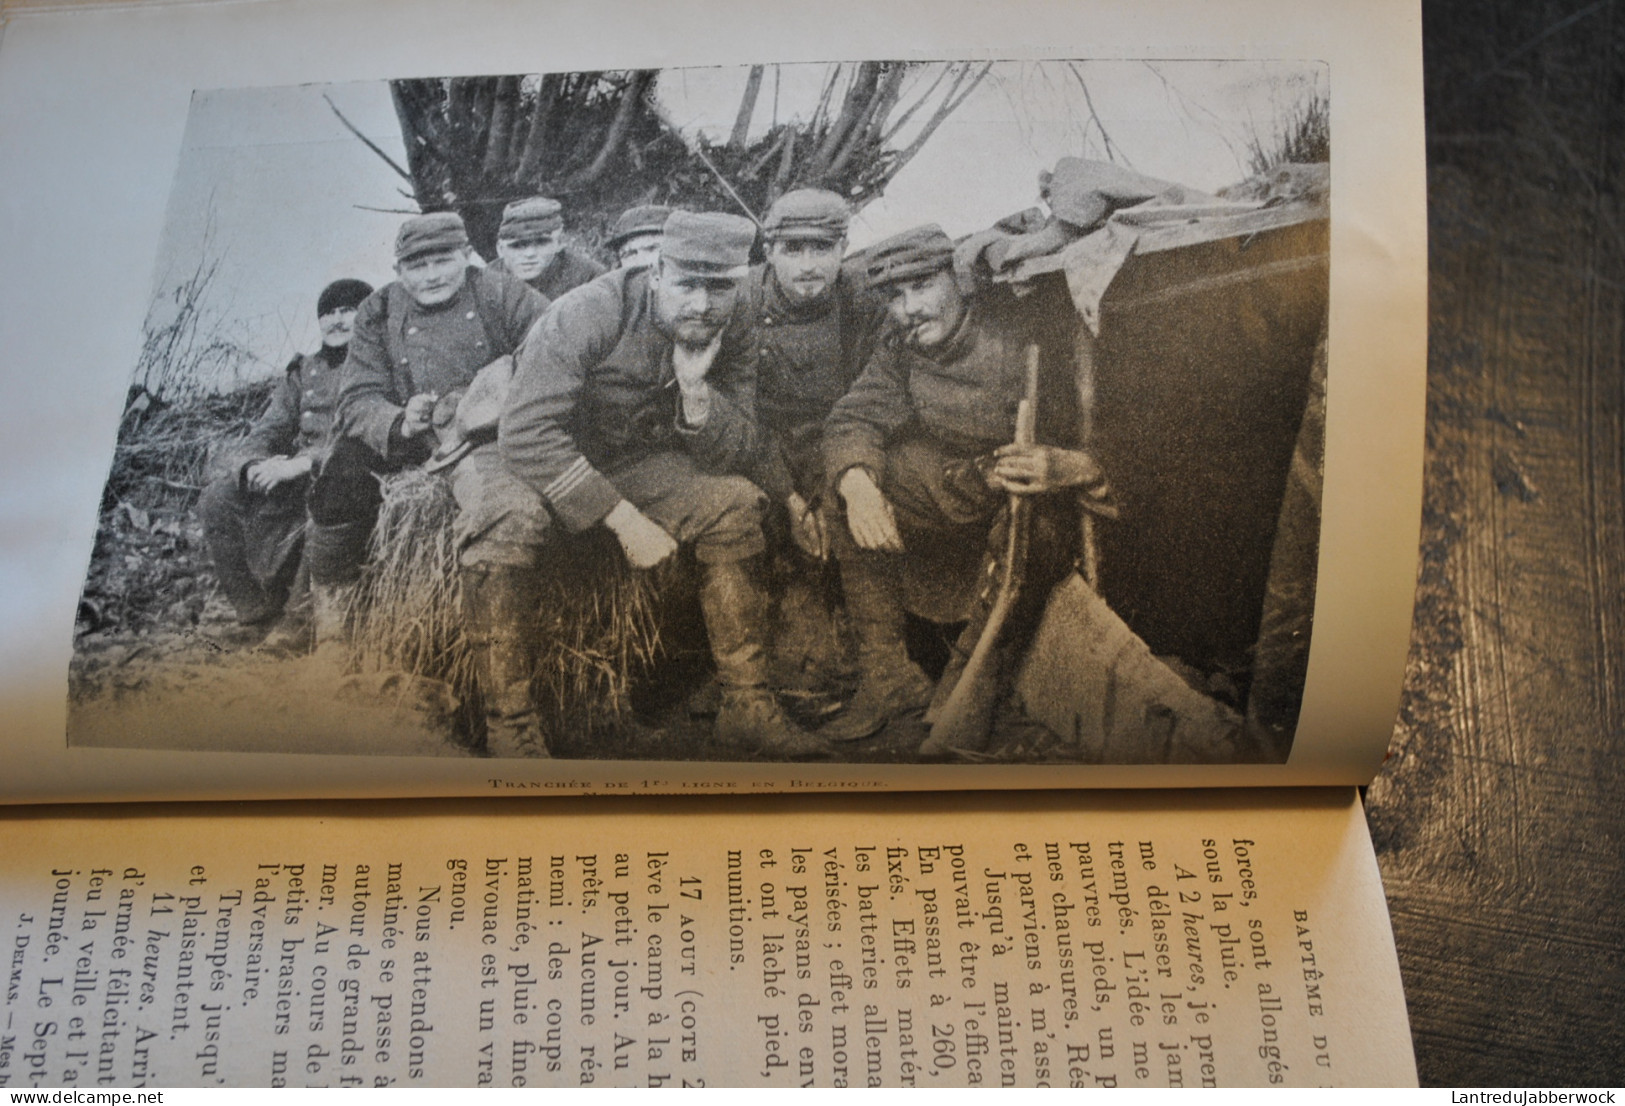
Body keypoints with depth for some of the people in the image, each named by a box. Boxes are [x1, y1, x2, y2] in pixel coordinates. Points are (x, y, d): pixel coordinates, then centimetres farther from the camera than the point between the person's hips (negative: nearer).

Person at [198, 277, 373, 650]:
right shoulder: (304, 372, 21)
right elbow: (267, 430, 14)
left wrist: (302, 463, -24)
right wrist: (254, 464, -12)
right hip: (299, 480, 6)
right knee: (218, 501, -13)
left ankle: (312, 617, -23)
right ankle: (257, 618, -9)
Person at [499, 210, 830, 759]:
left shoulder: (732, 327, -10)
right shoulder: (590, 313, -27)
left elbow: (735, 453, -9)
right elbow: (527, 434, -35)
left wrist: (696, 388, -28)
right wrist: (624, 518, -35)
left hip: (633, 459, 5)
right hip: (544, 467, -4)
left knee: (734, 502, -16)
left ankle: (747, 706, -12)